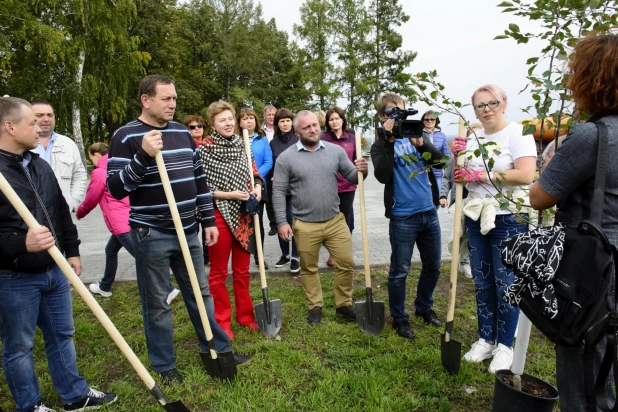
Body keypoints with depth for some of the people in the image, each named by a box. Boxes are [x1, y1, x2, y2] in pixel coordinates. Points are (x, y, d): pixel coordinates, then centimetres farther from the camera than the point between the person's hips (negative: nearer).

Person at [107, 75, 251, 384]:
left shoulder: (183, 132, 9)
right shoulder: (126, 136, -7)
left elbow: (199, 180, 13)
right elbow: (116, 188, -14)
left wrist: (208, 220, 11)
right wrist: (144, 156, -26)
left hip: (188, 231, 5)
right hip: (151, 235, -5)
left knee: (201, 293, 16)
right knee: (157, 303, 8)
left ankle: (218, 349, 31)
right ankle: (164, 364, 26)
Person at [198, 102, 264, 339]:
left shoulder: (242, 145, 6)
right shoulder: (204, 149, -9)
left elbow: (254, 172, 15)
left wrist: (257, 187, -6)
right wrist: (230, 195, -19)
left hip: (243, 215, 5)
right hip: (219, 215, -5)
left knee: (242, 270, 15)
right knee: (219, 272, 9)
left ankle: (245, 315, 30)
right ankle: (222, 321, 22)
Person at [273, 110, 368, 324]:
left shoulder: (336, 151, 2)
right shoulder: (286, 158, -6)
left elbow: (351, 177, 6)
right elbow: (279, 191, -4)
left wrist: (361, 171, -17)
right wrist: (282, 222, -10)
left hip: (336, 221, 3)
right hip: (305, 225, -2)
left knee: (346, 264, 8)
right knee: (309, 268, 12)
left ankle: (344, 304, 27)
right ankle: (315, 306, 31)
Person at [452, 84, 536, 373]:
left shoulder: (518, 134, -8)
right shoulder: (473, 138, 9)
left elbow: (526, 175, -22)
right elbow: (462, 179, 11)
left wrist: (482, 176, -19)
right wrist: (458, 157, -6)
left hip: (508, 219, -6)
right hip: (476, 218, 6)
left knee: (505, 283, 2)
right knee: (482, 283, 13)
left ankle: (505, 346, 19)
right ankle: (485, 340, 27)